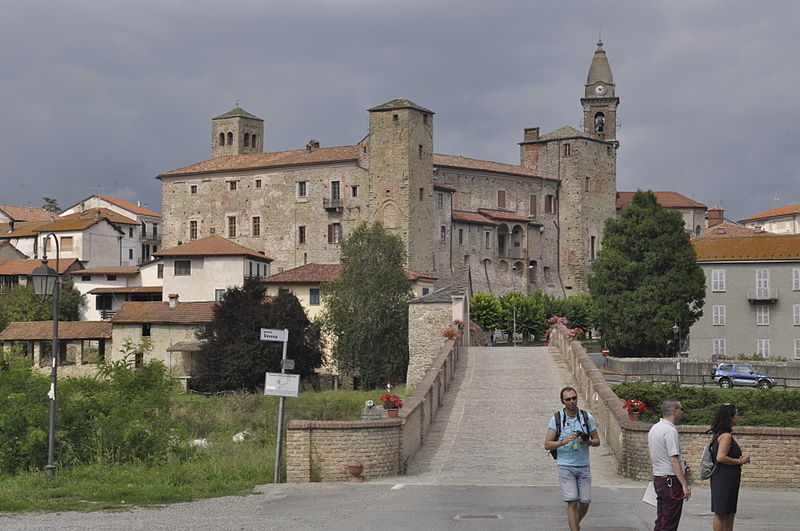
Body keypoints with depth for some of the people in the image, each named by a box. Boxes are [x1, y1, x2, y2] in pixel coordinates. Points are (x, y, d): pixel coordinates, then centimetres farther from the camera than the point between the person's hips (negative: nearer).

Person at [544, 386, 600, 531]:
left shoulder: (587, 417, 2)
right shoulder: (556, 419, -4)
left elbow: (597, 441, 9)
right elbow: (547, 445, -6)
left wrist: (588, 442, -13)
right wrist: (563, 442, -23)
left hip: (583, 466, 3)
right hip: (565, 466, -3)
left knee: (585, 502, 4)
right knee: (572, 502, -11)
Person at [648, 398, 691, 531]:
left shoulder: (654, 428, 13)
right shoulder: (670, 431, -17)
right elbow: (674, 461, -22)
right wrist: (685, 485, -21)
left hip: (658, 478, 10)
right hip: (671, 479, -10)